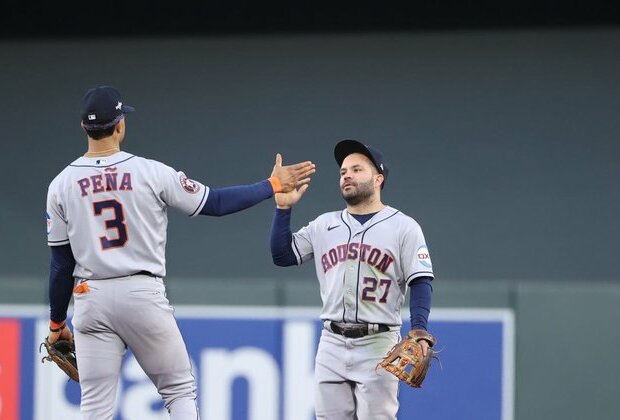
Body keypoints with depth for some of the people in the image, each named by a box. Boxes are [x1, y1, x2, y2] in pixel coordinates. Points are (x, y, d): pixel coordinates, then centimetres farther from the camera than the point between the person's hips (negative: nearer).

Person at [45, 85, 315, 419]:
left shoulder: (60, 185, 1)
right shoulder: (150, 172, -5)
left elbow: (61, 264, 5)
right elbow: (215, 203, 1)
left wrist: (57, 322, 15)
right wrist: (273, 185, 12)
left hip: (91, 300, 2)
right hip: (143, 295, -2)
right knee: (180, 391, 10)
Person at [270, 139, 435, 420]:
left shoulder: (403, 227, 1)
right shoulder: (324, 225, 14)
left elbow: (421, 283, -4)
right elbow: (282, 255, 12)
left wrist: (418, 331, -18)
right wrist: (283, 207, 3)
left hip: (378, 345, -4)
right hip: (332, 344, 4)